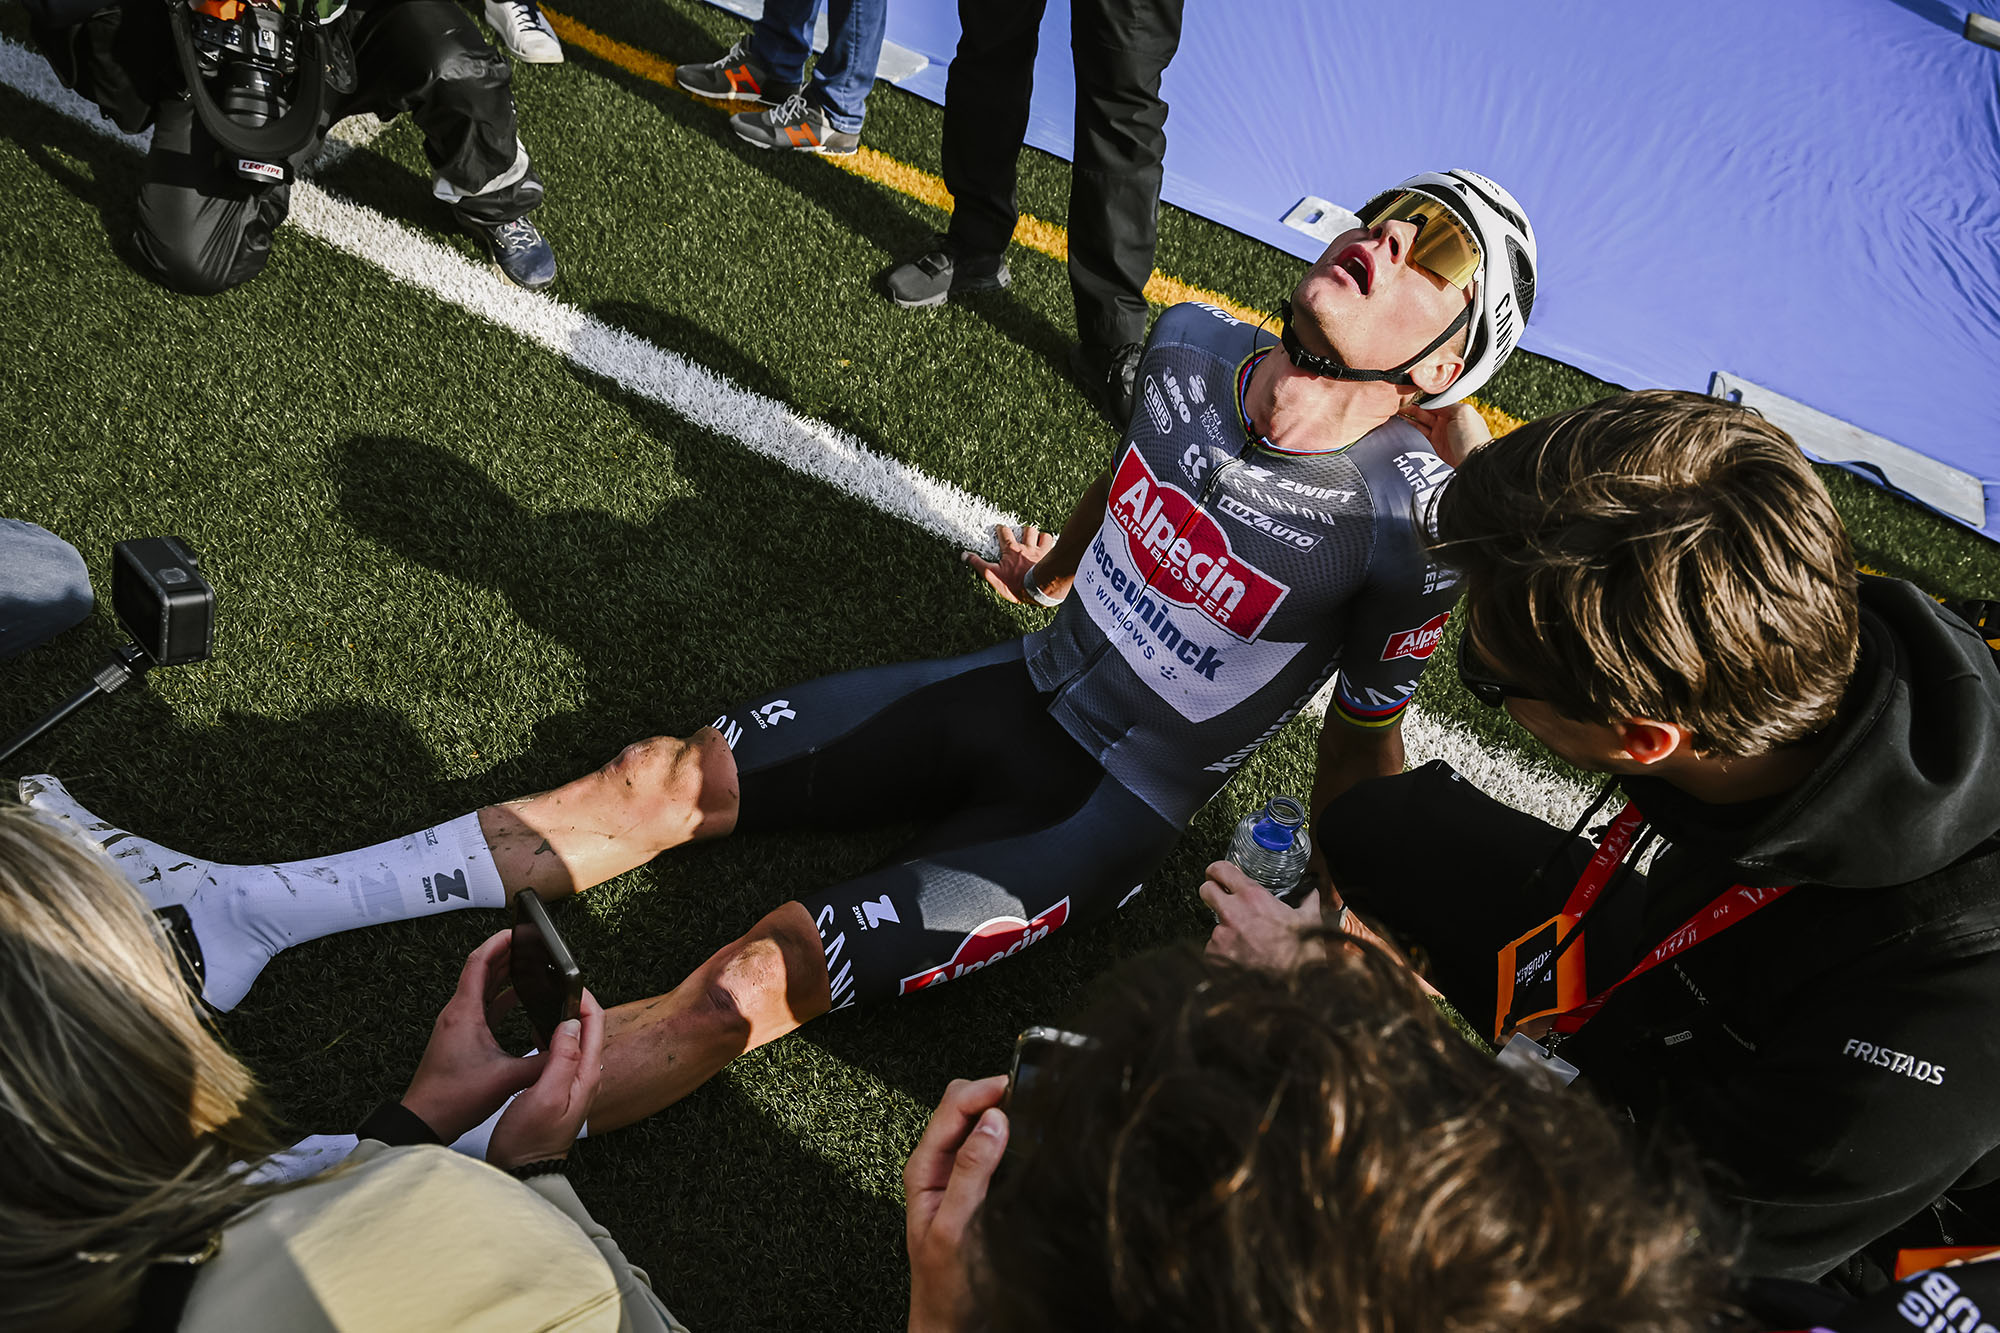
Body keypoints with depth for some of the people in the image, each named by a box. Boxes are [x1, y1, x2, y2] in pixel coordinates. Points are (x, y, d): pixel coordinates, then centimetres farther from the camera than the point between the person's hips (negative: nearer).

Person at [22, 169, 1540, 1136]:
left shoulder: (1404, 526, -22)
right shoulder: (1193, 348, -6)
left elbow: (1364, 748, -7)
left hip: (1115, 815, -5)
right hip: (1025, 692, 6)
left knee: (758, 980, -21)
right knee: (669, 778, -4)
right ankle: (234, 908, 3)